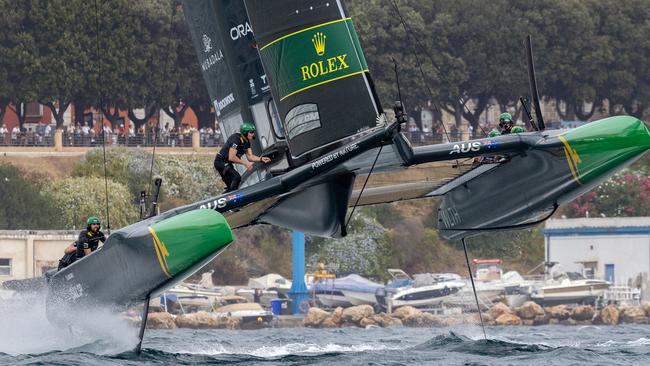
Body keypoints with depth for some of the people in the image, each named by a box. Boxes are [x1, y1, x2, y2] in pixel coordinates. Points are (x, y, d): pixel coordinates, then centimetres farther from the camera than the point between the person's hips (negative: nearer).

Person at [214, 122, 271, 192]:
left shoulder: (246, 142, 5)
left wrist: (261, 159, -14)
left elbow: (250, 156, 3)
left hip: (226, 163, 10)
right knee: (237, 177, -26)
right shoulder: (236, 139, -24)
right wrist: (245, 163, -24)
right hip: (221, 162, -10)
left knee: (231, 186, 14)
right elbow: (231, 157, -29)